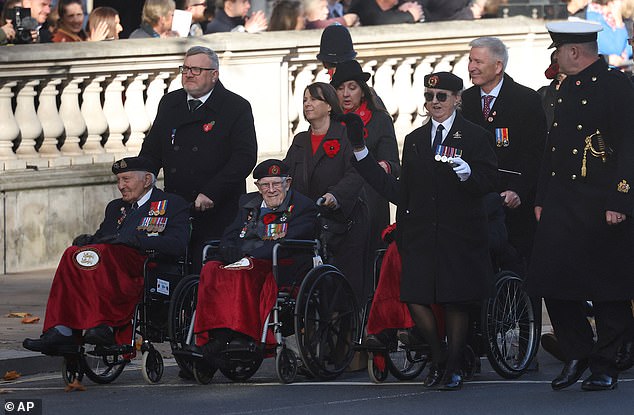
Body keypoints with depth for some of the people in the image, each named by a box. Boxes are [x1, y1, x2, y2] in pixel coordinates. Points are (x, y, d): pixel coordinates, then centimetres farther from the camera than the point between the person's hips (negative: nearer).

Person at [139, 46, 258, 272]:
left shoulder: (237, 107, -2)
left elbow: (245, 157, -11)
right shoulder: (169, 104, 14)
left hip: (217, 214, -4)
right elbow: (151, 152, 19)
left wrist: (211, 193, -19)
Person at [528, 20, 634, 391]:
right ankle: (577, 355, 15)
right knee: (554, 283, 1)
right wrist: (541, 199, 17)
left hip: (602, 204, -7)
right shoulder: (568, 88, 16)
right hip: (562, 204, 7)